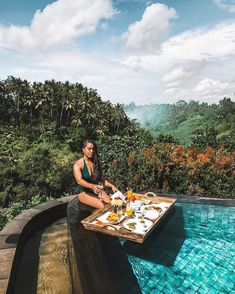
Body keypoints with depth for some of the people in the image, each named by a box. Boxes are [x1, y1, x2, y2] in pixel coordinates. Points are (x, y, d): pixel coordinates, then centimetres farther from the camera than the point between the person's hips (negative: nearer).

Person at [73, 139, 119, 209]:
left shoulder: (96, 162, 9)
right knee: (103, 206, -28)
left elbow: (101, 178, 8)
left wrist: (111, 186, -10)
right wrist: (92, 186, -42)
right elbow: (79, 180, -24)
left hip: (97, 190, 4)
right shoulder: (78, 164, -7)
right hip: (84, 192, -4)